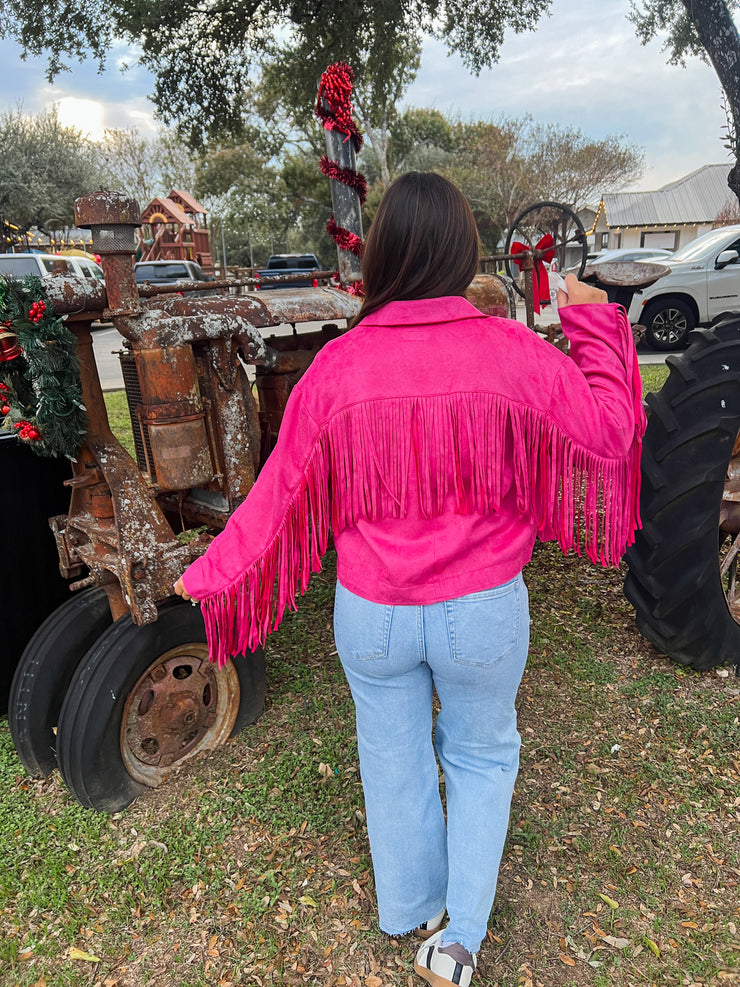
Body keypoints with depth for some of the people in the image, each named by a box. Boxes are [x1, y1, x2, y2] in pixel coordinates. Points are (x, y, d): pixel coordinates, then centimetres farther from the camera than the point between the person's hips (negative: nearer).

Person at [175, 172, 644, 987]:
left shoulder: (337, 367, -11)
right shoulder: (511, 352, -14)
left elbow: (285, 492, -5)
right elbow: (610, 432, -4)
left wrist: (211, 577, 9)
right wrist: (595, 324, 8)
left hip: (371, 613, 1)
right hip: (483, 611, -1)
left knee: (395, 759, 25)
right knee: (481, 757, 26)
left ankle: (409, 912, 49)